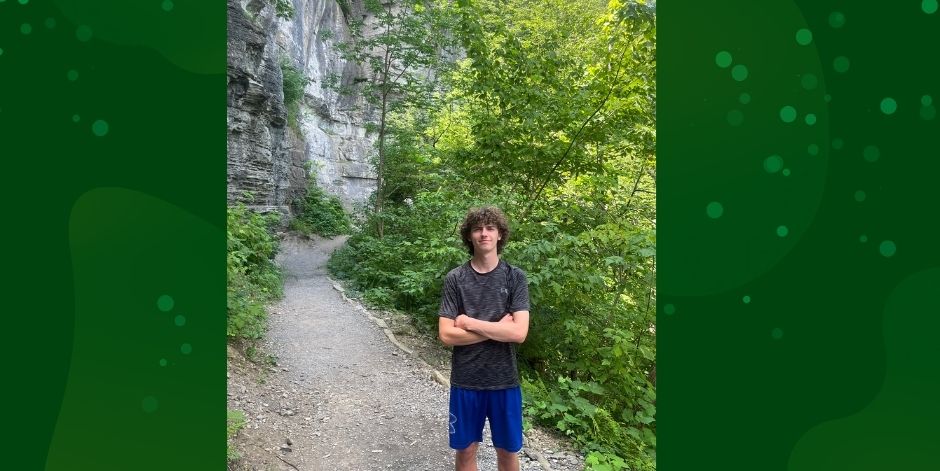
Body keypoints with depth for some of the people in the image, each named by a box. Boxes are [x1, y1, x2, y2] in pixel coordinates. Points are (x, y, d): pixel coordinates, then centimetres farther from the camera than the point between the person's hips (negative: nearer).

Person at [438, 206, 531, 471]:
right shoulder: (455, 279, -6)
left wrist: (469, 322, -15)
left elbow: (519, 333, -15)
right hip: (465, 381, 0)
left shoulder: (515, 277, -6)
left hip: (504, 381, 0)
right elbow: (446, 335, -12)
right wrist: (498, 328, -15)